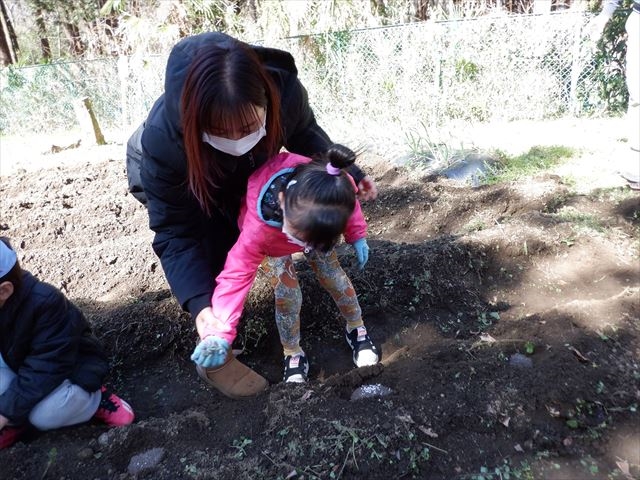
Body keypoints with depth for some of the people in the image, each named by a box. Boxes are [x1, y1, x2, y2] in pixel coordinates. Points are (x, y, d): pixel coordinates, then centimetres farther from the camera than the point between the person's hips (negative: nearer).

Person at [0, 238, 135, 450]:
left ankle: (95, 398, -3)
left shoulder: (46, 304, -32)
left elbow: (44, 371, -31)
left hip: (72, 370, -5)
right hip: (19, 365, 6)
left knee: (44, 415, -30)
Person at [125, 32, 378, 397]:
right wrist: (199, 304, -46)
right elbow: (175, 233, -35)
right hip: (169, 178, -4)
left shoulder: (285, 91, -37)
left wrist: (345, 171, -26)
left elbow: (305, 134, -13)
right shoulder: (162, 140, -45)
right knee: (214, 247, -16)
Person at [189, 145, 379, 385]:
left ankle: (356, 329, 27)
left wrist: (357, 236, -9)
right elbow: (237, 274, -43)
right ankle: (293, 354, 13)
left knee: (332, 274, 0)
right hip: (273, 244, -2)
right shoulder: (258, 230, -49)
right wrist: (219, 333, -50)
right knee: (287, 293, -12)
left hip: (317, 227, 3)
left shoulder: (334, 188, -43)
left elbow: (350, 205, -17)